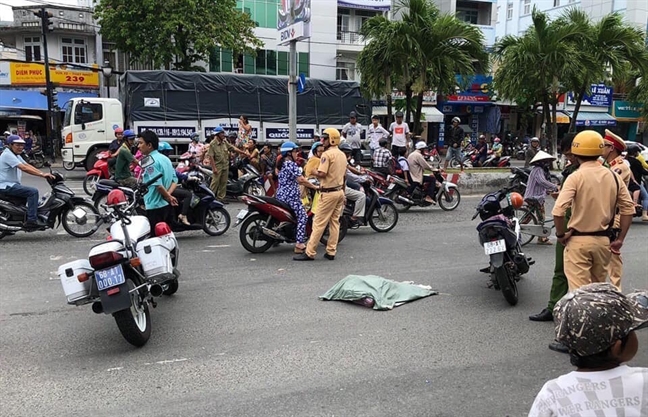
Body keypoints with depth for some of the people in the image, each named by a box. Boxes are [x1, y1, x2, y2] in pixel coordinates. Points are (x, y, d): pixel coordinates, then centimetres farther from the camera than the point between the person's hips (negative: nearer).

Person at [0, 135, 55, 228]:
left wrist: (44, 174, -4)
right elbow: (24, 168, -26)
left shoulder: (16, 155, 17)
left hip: (13, 185, 11)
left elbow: (28, 165, 9)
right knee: (33, 192, -23)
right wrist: (42, 174, -29)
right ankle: (32, 220, -26)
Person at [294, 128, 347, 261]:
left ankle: (310, 252, -1)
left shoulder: (327, 154, -15)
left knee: (319, 223, -5)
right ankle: (331, 252, 13)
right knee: (334, 222, 10)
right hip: (340, 191, 9)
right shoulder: (342, 155, 13)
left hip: (329, 193, -8)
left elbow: (322, 174, -23)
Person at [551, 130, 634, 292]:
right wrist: (620, 238, 10)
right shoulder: (613, 177, 3)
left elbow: (558, 211, -23)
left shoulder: (576, 177, -13)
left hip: (579, 240, -5)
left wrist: (561, 234, -8)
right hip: (604, 240, 5)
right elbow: (628, 209, 4)